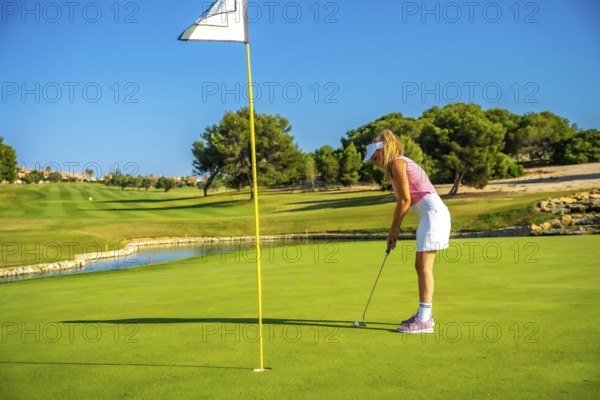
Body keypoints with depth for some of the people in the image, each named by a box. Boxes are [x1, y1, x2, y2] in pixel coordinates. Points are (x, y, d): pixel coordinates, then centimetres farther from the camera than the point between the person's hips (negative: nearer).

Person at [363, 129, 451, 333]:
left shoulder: (397, 163, -8)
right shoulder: (402, 164, 20)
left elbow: (405, 200, -11)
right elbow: (403, 201, 18)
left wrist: (394, 228, -2)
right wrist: (394, 232, 14)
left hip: (433, 212, -10)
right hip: (429, 214, 10)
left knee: (424, 266, -10)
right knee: (420, 266, 12)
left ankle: (423, 319, -10)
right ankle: (424, 315, 18)